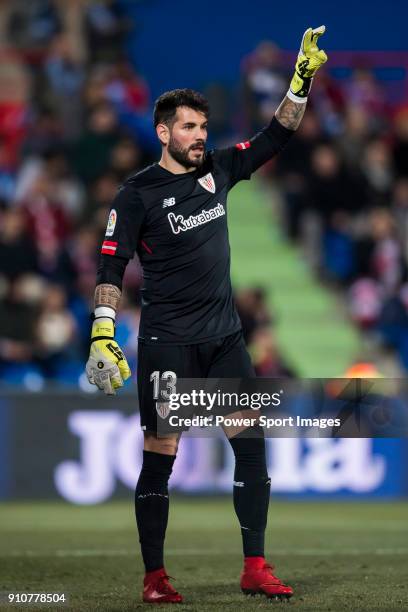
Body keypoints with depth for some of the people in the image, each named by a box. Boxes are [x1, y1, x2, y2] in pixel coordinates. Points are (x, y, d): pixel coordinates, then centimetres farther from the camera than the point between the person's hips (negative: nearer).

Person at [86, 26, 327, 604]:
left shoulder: (218, 169, 9)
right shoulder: (138, 193, -6)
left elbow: (275, 137, 12)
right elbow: (111, 268, -7)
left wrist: (303, 80, 0)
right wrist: (102, 334, -16)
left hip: (224, 337, 5)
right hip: (167, 343, -5)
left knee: (252, 443, -2)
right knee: (161, 454, -3)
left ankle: (255, 568, 2)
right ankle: (154, 578, 5)